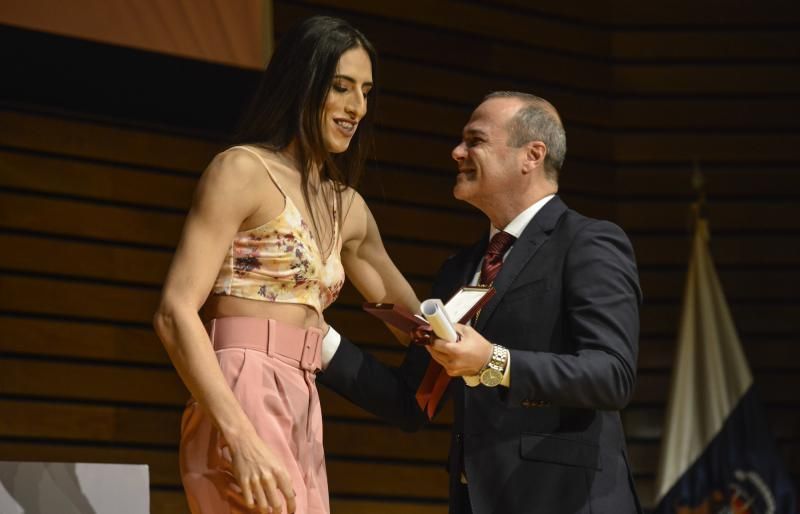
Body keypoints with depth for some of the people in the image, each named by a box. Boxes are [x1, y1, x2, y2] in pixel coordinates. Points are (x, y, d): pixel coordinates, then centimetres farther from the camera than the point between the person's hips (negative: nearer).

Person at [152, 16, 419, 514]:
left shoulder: (348, 208, 18)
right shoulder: (243, 170, -5)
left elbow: (406, 310, 37)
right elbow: (175, 312, -15)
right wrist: (241, 438, -24)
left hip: (301, 421, 8)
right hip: (243, 406, -8)